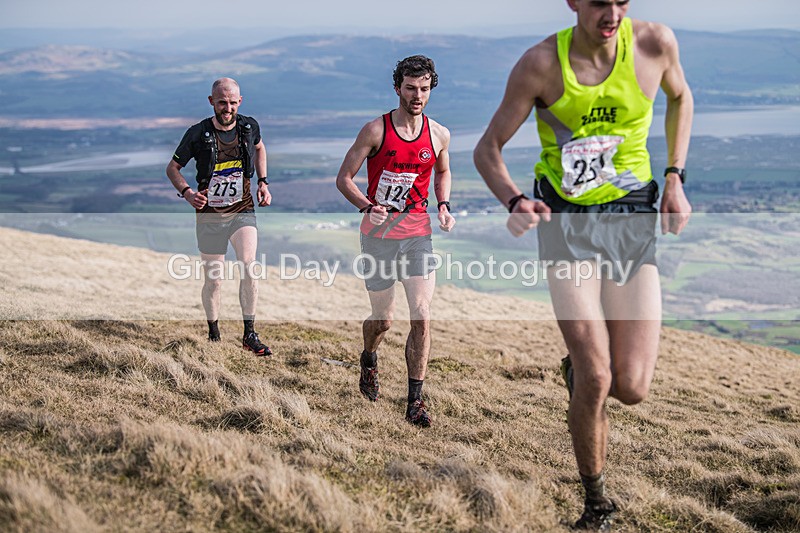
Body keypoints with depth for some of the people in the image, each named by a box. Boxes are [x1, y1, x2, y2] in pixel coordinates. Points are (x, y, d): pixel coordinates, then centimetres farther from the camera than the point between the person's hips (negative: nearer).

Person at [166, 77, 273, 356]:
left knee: (249, 268, -20)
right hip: (210, 215, -1)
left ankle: (250, 335, -9)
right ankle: (213, 334, 29)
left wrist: (263, 182, 9)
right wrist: (186, 192, -18)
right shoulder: (198, 134, -12)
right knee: (213, 280, 6)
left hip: (242, 210, 1)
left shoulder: (249, 127, -4)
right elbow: (172, 168, 0)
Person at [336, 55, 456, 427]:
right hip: (379, 234, -2)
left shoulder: (439, 135, 3)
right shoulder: (376, 131, -7)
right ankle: (368, 361, 45)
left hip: (418, 234, 2)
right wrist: (368, 207, -20)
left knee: (422, 317, -11)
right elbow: (343, 178, -3)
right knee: (383, 319, 9)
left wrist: (443, 206, 5)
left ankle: (415, 402, -3)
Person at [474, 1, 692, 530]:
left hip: (633, 221, 2)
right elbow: (488, 149, -4)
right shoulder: (541, 64, -11)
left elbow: (680, 96, 17)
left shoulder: (655, 43, -7)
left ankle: (580, 365, 31)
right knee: (595, 381, -10)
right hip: (568, 224, -2)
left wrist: (676, 178, 7)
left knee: (633, 388, -6)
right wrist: (514, 202, -24)